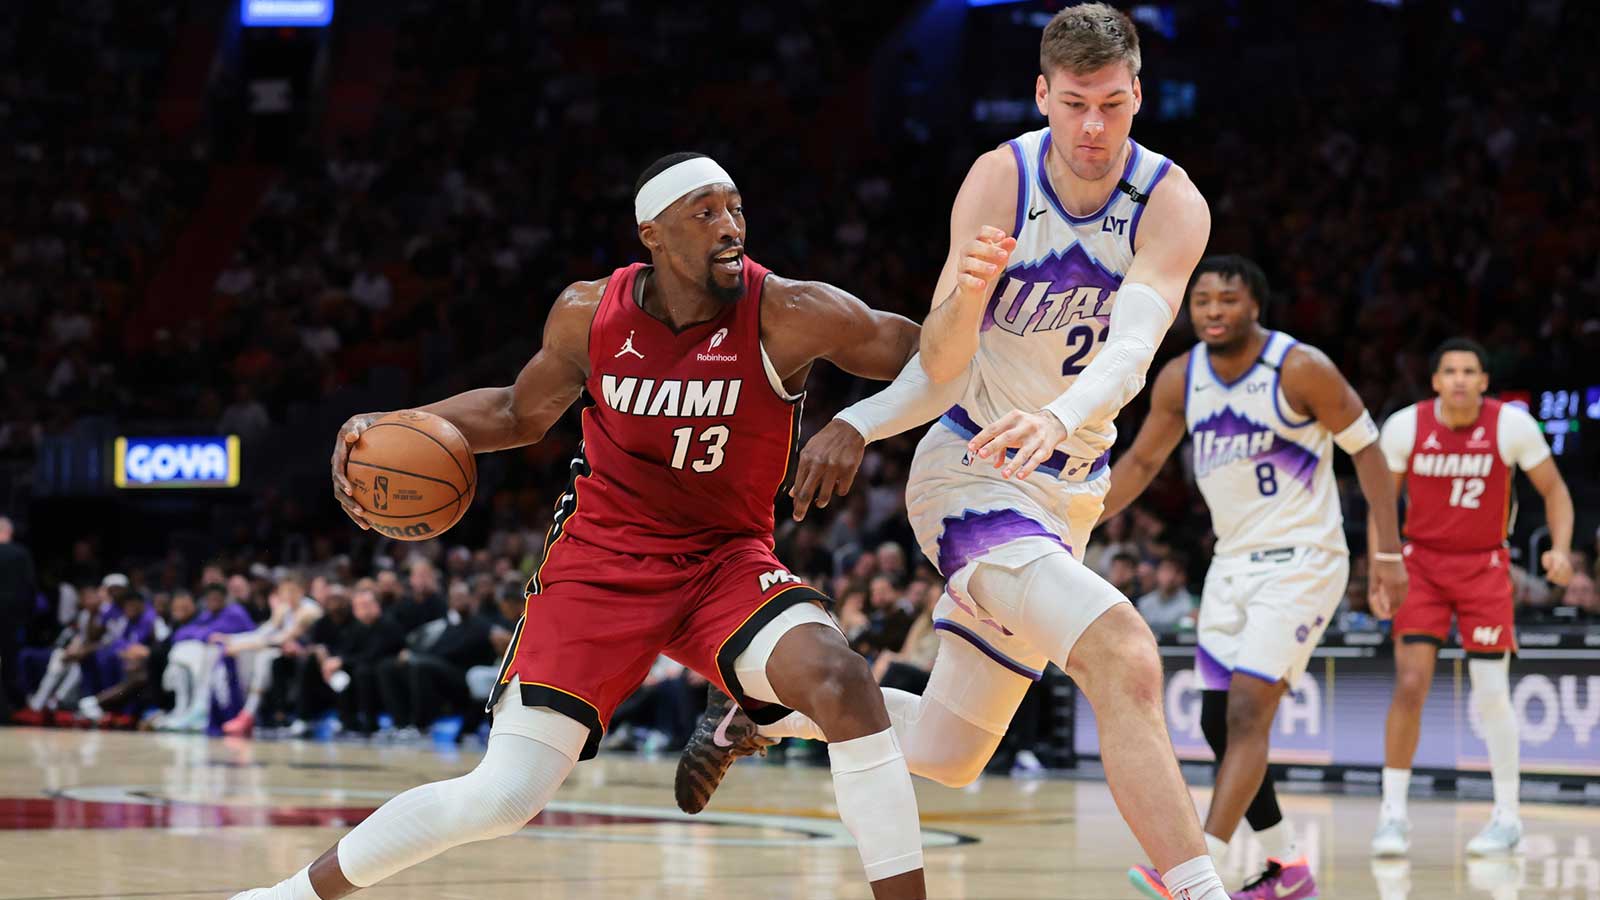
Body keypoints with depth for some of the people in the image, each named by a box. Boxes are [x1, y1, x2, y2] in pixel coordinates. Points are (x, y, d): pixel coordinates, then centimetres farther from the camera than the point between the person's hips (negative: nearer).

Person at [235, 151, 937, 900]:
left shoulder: (786, 316, -18)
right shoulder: (589, 315, -8)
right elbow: (521, 413, 11)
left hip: (726, 558, 0)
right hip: (602, 556, 1)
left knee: (841, 681, -33)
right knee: (503, 796, -6)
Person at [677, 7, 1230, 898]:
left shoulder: (1173, 205, -13)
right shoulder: (1001, 181, -14)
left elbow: (1133, 346, -29)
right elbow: (942, 369, -16)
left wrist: (1059, 420, -49)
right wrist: (965, 296, -39)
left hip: (1068, 489, 4)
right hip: (971, 473, -4)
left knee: (947, 755, 13)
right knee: (1126, 659, -29)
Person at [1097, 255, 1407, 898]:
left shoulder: (1301, 369, -15)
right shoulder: (1180, 379, 0)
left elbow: (1365, 448, -8)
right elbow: (1140, 463, 12)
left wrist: (1389, 553, -11)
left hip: (1302, 561, -7)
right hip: (1234, 562, 7)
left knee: (1246, 715, -18)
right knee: (1218, 724, 6)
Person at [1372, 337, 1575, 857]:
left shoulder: (1513, 425, -12)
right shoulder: (1405, 427, -10)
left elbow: (1554, 489, -2)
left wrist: (1561, 549, -18)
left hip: (1484, 565, 0)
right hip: (1422, 561, 1)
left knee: (1491, 693, -3)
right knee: (1410, 684, -10)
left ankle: (1508, 817, 12)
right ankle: (1393, 814, -1)